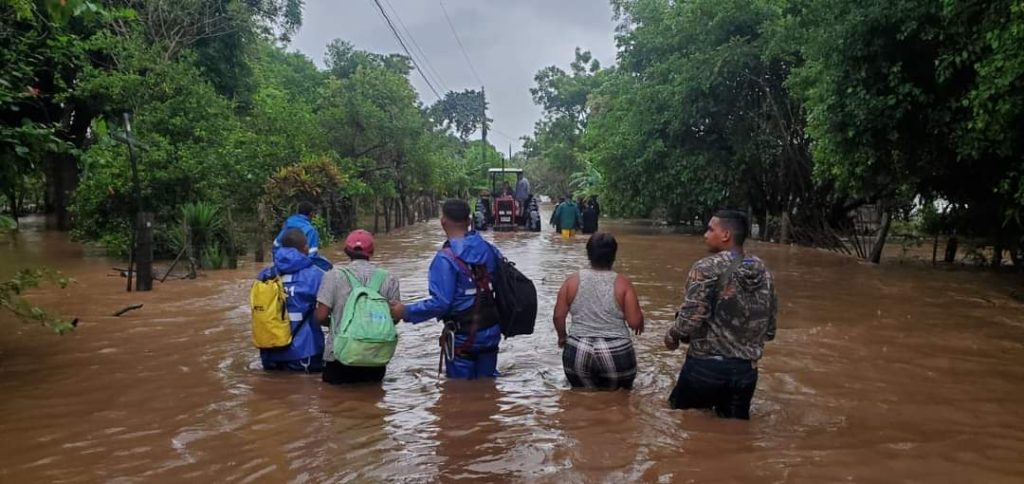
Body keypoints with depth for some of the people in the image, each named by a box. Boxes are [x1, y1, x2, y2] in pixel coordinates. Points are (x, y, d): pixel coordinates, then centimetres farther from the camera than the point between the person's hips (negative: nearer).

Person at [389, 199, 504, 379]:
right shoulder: (489, 250, -1)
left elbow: (440, 303, -24)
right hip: (491, 331, 6)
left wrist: (405, 312, -14)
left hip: (463, 337, -6)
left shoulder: (446, 258, -19)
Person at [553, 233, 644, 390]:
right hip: (615, 354, -1)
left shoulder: (572, 281, 0)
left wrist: (562, 336, 19)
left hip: (578, 353, 2)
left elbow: (558, 316, 2)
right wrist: (641, 323, 15)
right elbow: (634, 322, -7)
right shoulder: (622, 283, -5)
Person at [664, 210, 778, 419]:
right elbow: (769, 330, 11)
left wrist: (672, 335, 1)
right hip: (746, 369, 5)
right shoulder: (764, 273, 7)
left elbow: (691, 317, -19)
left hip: (706, 365, -5)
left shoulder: (707, 268, -12)